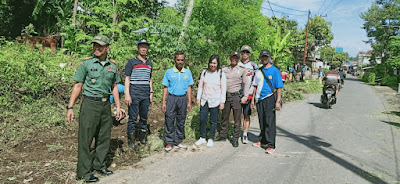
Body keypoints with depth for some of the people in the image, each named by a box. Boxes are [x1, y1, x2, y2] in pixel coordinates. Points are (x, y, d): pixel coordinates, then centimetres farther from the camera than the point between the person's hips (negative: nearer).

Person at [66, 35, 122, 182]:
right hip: (90, 104, -4)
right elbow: (78, 86, -3)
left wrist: (118, 106, 11)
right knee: (85, 138, 0)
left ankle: (99, 165, 28)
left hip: (106, 104, 5)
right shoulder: (86, 63, -4)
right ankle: (84, 172, 11)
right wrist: (70, 107, -8)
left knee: (104, 137, 12)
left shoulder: (113, 65, 7)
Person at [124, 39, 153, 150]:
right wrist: (127, 95, -11)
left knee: (144, 117, 11)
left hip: (146, 95, 5)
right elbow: (127, 79, -3)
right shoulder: (131, 62, 1)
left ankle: (142, 137, 24)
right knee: (133, 118, -2)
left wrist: (151, 93, 15)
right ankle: (131, 141, 7)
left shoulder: (149, 63, 15)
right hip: (134, 94, -5)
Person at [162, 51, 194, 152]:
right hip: (171, 98, -2)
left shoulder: (188, 72, 6)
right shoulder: (169, 72, 1)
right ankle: (169, 142, 10)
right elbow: (166, 88, 3)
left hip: (183, 98, 2)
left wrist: (189, 102, 5)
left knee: (181, 122, 8)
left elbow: (189, 88, 9)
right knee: (169, 121, -1)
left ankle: (178, 141, 20)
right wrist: (163, 102, -2)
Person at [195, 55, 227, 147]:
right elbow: (200, 86, 10)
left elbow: (223, 89, -3)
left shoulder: (221, 74, -3)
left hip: (215, 101, -3)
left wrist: (222, 102, -7)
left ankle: (211, 139, 19)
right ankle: (202, 138, 20)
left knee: (213, 121, 5)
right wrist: (198, 98, 6)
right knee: (202, 120, 4)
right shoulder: (204, 72, 5)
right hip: (204, 101, 3)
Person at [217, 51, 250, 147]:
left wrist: (245, 97, -6)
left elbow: (246, 84, 2)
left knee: (237, 119, 0)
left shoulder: (242, 70, 4)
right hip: (226, 96, 3)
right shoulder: (224, 69, 10)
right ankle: (222, 135, 24)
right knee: (224, 117, 12)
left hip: (236, 96, -3)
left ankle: (235, 138, 9)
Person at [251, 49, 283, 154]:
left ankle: (270, 145, -2)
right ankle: (262, 141, 23)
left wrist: (278, 101, -13)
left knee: (270, 123, -6)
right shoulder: (259, 71, 14)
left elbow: (279, 87, -6)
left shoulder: (274, 71, -2)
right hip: (260, 99, 5)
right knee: (262, 122, 12)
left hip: (269, 99, -5)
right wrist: (253, 99, 16)